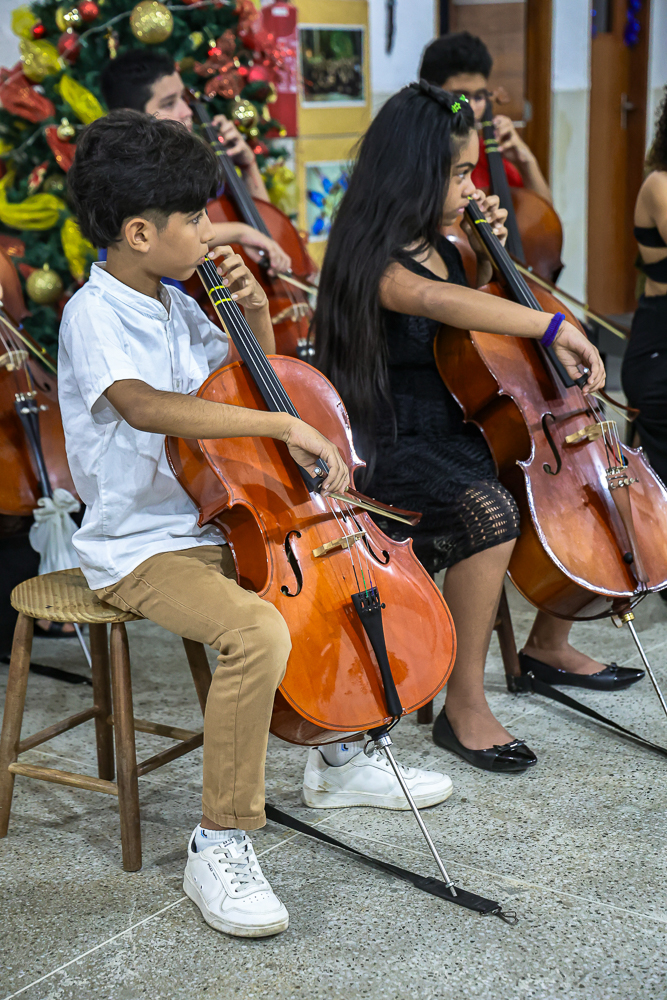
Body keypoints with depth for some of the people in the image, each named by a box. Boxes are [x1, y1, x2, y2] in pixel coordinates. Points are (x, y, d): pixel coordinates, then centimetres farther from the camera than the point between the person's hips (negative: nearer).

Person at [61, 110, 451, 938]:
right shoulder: (95, 316, -17)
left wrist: (256, 310, 4)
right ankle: (220, 847, -18)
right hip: (137, 549, -9)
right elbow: (143, 405, -38)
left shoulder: (177, 306, 9)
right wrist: (284, 424, -40)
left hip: (211, 525, 9)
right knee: (259, 632, -34)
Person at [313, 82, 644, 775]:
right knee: (490, 513, -35)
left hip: (458, 433, 9)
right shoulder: (375, 262, -16)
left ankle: (549, 644, 22)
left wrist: (486, 253, 11)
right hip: (396, 449, -9)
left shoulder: (439, 246, 10)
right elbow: (437, 301, -39)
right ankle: (464, 708, -23)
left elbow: (475, 310, 30)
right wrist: (553, 327, -42)